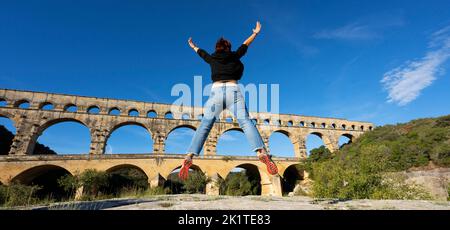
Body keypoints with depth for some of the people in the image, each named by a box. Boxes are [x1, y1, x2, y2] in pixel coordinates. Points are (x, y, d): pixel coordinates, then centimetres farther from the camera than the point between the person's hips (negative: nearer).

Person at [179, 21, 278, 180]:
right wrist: (255, 32, 56)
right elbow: (245, 45, 38)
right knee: (246, 122, -13)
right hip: (233, 90, -1)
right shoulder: (234, 55, 21)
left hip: (216, 91, 1)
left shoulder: (212, 58, 23)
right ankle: (262, 153, -31)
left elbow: (202, 53, 43)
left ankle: (189, 157, -18)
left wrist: (193, 47, 65)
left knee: (204, 125, -5)